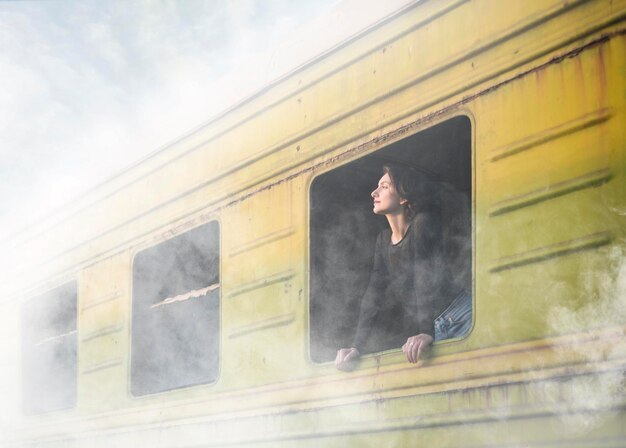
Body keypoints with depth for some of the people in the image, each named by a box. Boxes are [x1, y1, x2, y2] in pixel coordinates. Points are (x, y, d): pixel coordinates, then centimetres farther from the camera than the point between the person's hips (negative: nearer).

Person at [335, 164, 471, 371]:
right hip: (437, 328, 7)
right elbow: (373, 296, 7)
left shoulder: (423, 224, -7)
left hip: (461, 318, -7)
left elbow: (427, 278, -21)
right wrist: (357, 346, -5)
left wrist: (426, 332, -33)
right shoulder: (384, 240, 14)